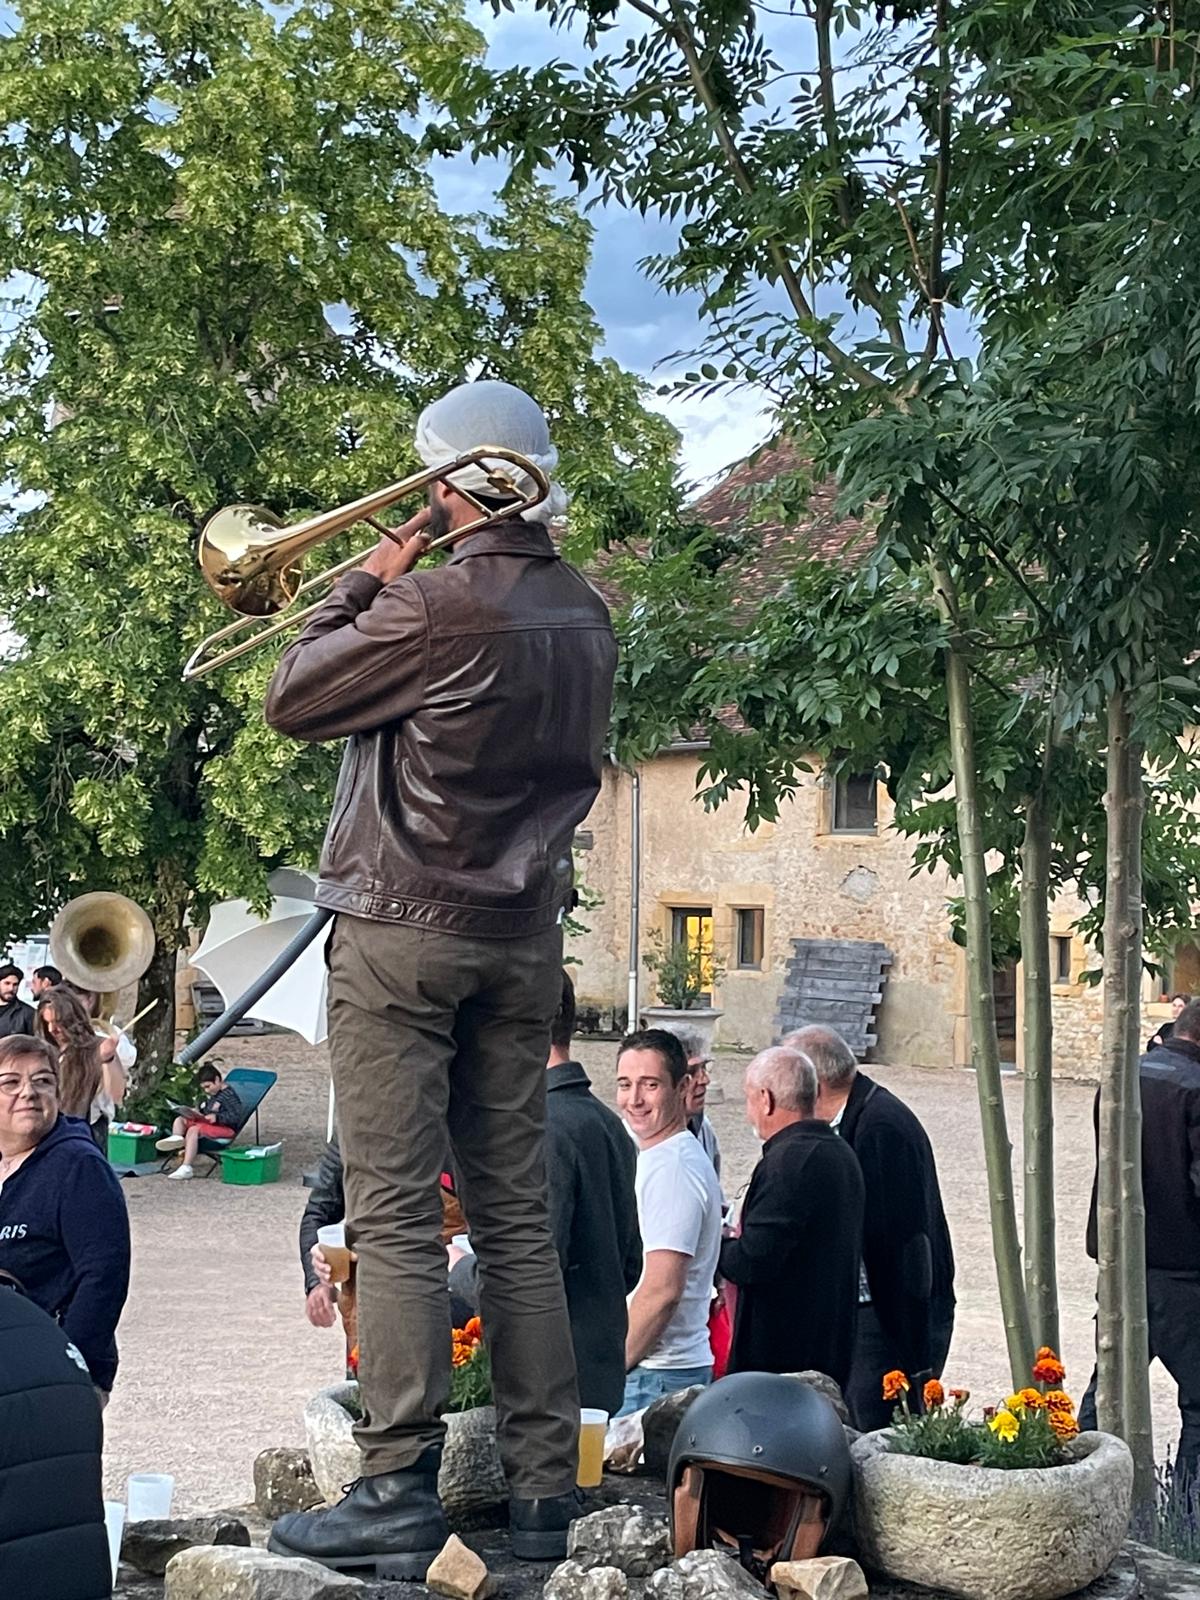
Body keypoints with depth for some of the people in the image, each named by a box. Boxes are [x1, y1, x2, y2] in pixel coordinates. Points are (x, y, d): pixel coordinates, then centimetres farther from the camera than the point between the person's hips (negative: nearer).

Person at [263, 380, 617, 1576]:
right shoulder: (585, 617, 8)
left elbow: (292, 703, -5)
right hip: (525, 938, 7)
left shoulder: (433, 604, -15)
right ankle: (544, 1490, 11)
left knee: (395, 1218, -4)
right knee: (516, 1216, 9)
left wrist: (363, 586, 6)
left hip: (407, 932, -7)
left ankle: (399, 1492, -5)